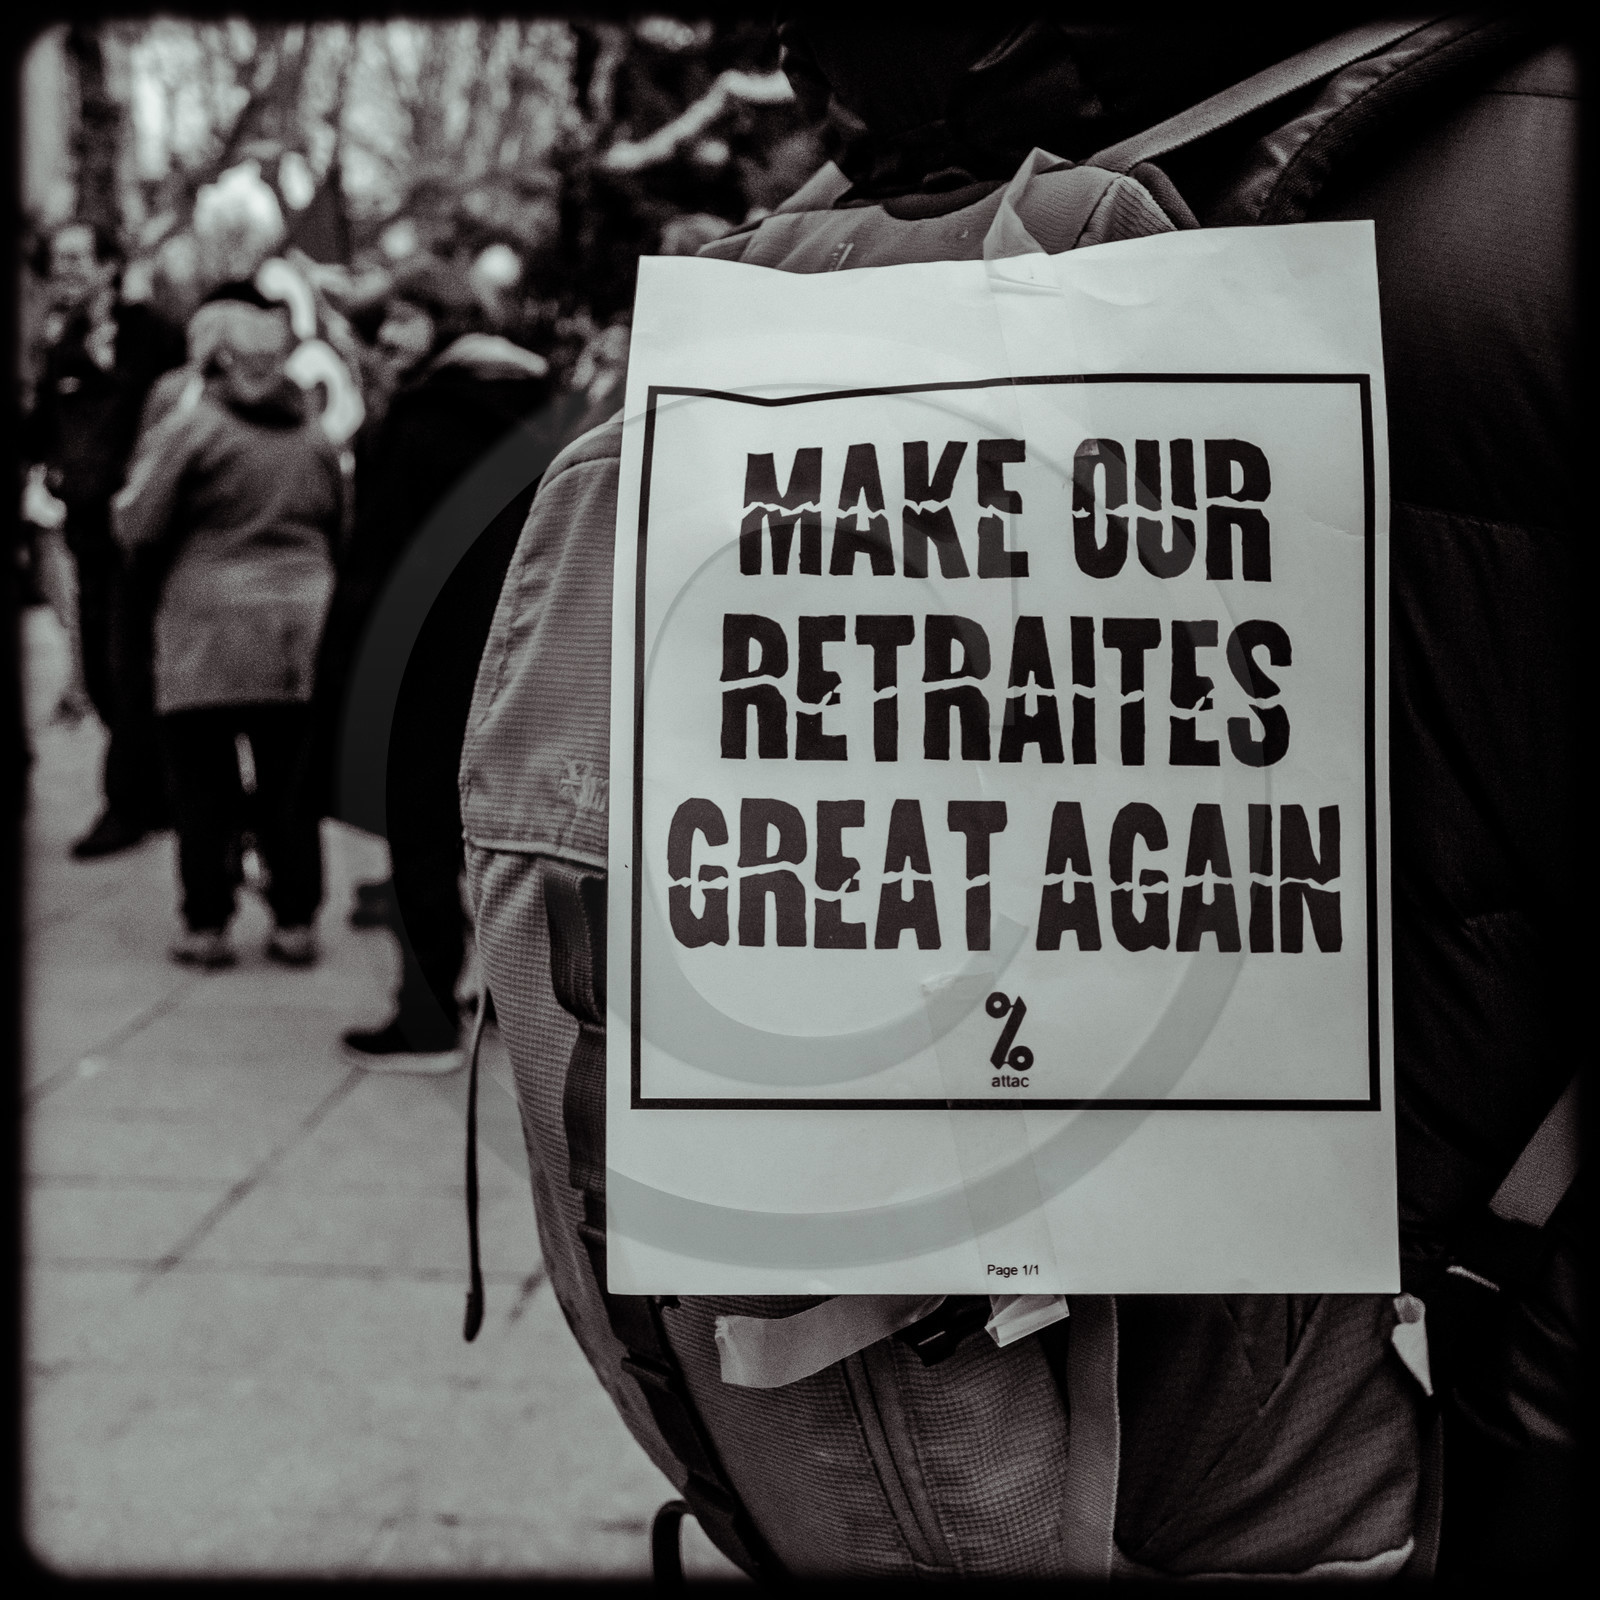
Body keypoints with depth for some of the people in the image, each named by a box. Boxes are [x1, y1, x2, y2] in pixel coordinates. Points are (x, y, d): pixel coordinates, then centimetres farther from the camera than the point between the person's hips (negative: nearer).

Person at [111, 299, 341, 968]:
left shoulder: (189, 426, -5)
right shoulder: (314, 435, 11)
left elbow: (138, 529, -6)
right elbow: (339, 529, 17)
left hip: (209, 632, -4)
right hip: (301, 631, 4)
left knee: (204, 786, 4)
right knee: (290, 783, 8)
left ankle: (207, 924, 7)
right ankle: (296, 922, 11)